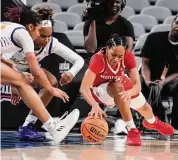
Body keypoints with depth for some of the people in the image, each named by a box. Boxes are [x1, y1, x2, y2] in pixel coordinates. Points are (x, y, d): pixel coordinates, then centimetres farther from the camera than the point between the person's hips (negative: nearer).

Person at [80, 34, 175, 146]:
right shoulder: (98, 59, -38)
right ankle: (132, 130, -24)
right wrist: (95, 105, -64)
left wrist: (130, 93, -57)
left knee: (144, 107, 17)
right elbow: (84, 88, -46)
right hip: (99, 89, -4)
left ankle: (152, 122, 58)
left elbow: (137, 85, -33)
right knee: (118, 87, -36)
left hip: (120, 83, 4)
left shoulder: (128, 57, -29)